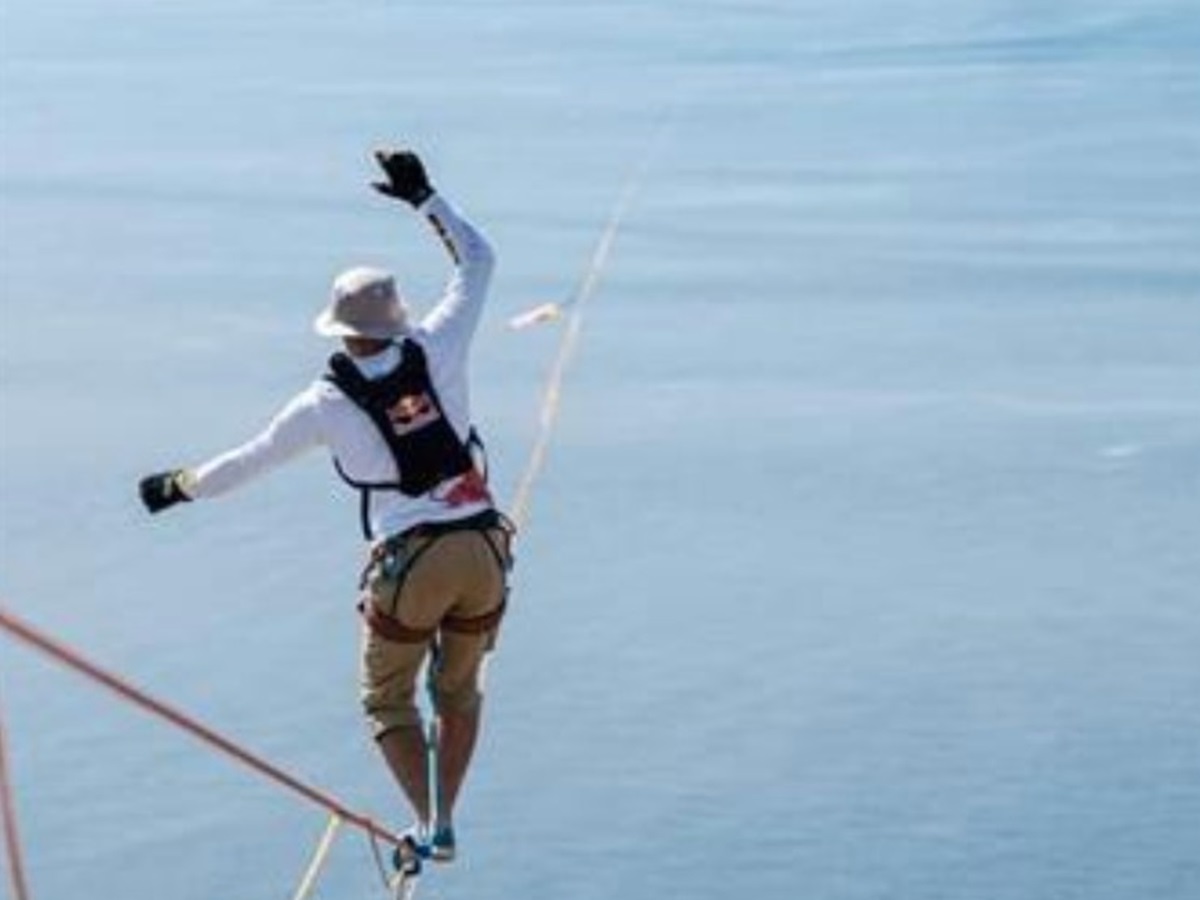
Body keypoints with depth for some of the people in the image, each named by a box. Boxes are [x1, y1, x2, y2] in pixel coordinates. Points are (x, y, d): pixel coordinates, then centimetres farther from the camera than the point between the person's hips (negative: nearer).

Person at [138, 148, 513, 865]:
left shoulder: (326, 406, -7)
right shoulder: (436, 350, -4)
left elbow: (248, 462, 7)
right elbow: (478, 260, 9)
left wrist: (180, 487, 24)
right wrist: (423, 196, 15)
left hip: (410, 564, -3)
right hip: (484, 552, 3)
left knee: (390, 698, 17)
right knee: (460, 689, 24)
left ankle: (428, 826, 4)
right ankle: (446, 823, 20)